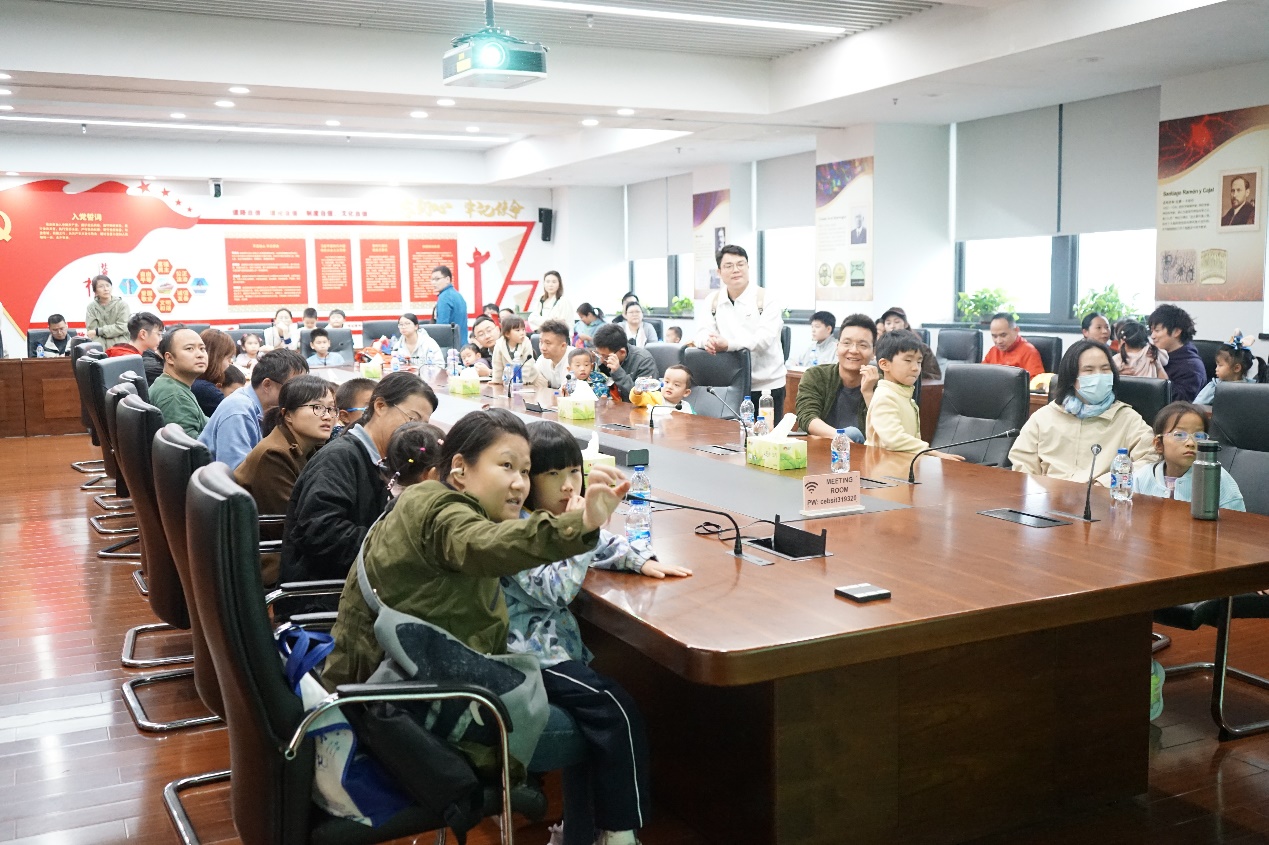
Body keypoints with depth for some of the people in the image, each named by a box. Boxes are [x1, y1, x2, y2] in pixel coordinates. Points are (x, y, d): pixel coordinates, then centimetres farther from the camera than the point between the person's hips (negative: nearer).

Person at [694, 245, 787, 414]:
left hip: (766, 385, -3)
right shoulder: (715, 301, 9)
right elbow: (703, 333, 4)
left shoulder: (766, 299, -6)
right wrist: (708, 341, -21)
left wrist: (728, 344, -31)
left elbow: (764, 339, -18)